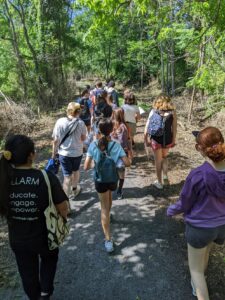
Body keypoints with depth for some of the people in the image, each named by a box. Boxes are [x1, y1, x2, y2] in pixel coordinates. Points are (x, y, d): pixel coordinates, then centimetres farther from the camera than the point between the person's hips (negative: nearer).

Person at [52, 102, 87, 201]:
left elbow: (55, 140, -9)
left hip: (64, 153, -1)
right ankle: (74, 190, 47)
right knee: (76, 171, 26)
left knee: (67, 176, 7)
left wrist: (54, 153, 2)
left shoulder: (60, 122, -12)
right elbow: (83, 138, -1)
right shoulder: (80, 123, -12)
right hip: (77, 152, 1)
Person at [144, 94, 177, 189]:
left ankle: (159, 182, 27)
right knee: (164, 157, 29)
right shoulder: (172, 112, -2)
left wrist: (146, 140, 4)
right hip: (167, 139, 1)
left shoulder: (153, 111, -3)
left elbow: (147, 127, -5)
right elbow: (174, 127, -1)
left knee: (158, 161, 15)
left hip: (156, 139, -1)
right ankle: (165, 176, 16)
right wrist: (174, 140, 11)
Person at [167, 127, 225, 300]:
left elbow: (184, 204, -13)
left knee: (196, 268, 18)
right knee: (205, 253, 35)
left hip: (199, 226, -6)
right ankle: (199, 285, 62)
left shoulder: (197, 175, -30)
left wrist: (171, 211, 4)